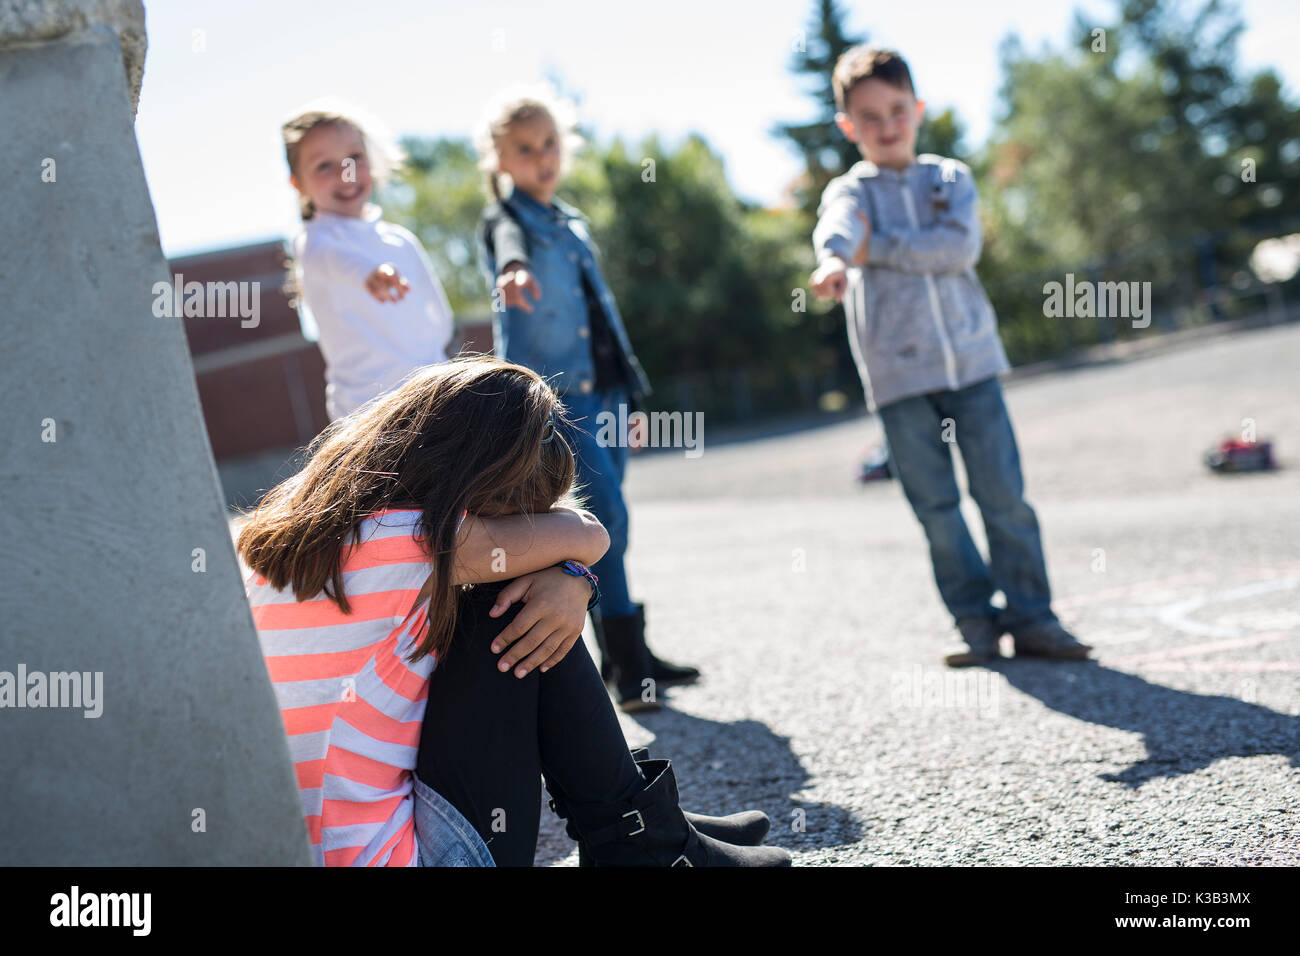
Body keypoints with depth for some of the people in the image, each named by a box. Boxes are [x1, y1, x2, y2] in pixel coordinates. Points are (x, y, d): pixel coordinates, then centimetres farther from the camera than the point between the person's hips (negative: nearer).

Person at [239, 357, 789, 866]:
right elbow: (588, 536, -5)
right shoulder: (410, 544, -20)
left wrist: (571, 580, -8)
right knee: (510, 614, -3)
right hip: (386, 857, -9)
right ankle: (643, 842, 8)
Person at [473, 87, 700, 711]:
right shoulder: (504, 218, -2)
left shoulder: (573, 221, 19)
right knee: (607, 514, -16)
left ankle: (622, 654, 18)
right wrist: (513, 271, -53)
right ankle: (626, 659, -12)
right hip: (550, 390, -7)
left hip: (602, 388, 7)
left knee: (604, 521, 10)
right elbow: (511, 245, -29)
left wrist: (631, 392, 22)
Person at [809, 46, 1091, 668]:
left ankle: (1030, 617, 10)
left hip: (971, 359, 1)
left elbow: (961, 246, -9)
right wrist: (833, 260, -44)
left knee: (1005, 495, 0)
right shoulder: (849, 191, 5)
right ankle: (975, 620, 14)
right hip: (899, 375, -1)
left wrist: (878, 247, -12)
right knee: (936, 507, 3)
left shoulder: (951, 178, 11)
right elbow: (836, 227, -21)